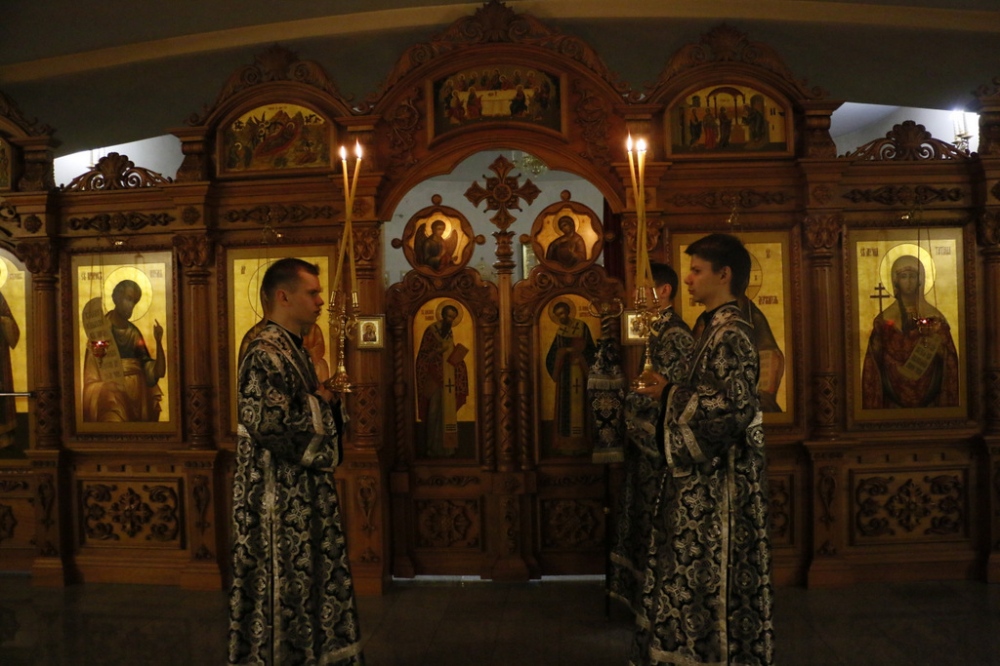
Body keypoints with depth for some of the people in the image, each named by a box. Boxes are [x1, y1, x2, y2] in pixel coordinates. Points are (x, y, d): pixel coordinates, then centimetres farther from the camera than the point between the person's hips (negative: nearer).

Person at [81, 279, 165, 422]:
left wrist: (158, 342, -9)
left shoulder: (134, 333, 8)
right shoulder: (101, 330, -4)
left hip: (139, 399, 4)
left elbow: (156, 373, 2)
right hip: (113, 400, -4)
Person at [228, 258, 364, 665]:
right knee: (283, 590, 1)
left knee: (305, 585, 16)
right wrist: (321, 403, -13)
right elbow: (271, 429, -27)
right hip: (279, 500, -10)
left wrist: (327, 400, 1)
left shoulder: (295, 350, 12)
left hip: (302, 497, 10)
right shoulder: (265, 355, -19)